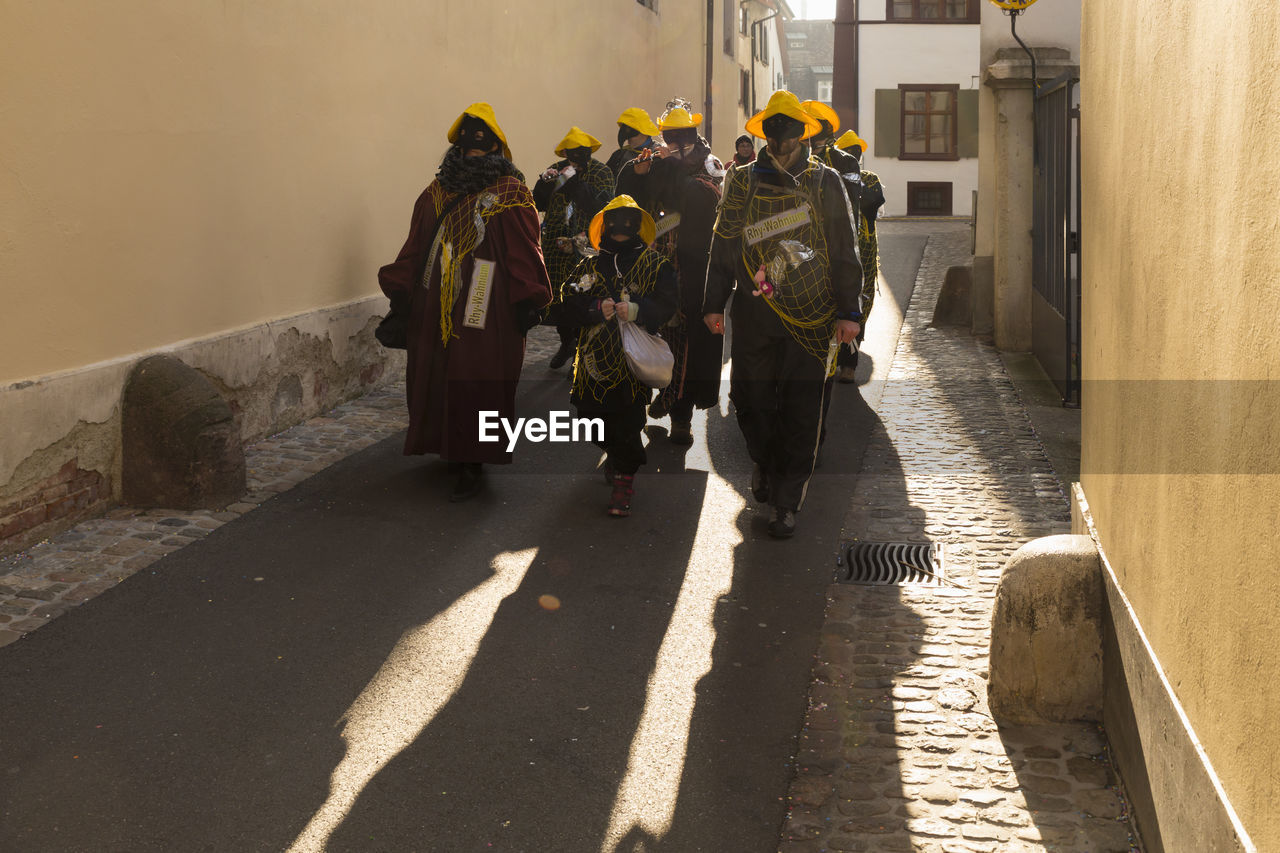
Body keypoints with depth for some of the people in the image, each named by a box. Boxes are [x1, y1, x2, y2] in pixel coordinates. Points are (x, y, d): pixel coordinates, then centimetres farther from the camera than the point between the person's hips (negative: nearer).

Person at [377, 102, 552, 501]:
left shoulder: (510, 193, 0)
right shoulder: (437, 192, 14)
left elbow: (524, 252, -7)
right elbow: (415, 248, 12)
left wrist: (527, 302, -14)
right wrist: (401, 293, 6)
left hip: (487, 308, -5)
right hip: (436, 307, 5)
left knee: (476, 382, -5)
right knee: (435, 375, 9)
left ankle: (471, 464, 1)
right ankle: (449, 449, 25)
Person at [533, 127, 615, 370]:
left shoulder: (601, 173, -3)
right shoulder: (556, 170, 8)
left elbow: (598, 207, -18)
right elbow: (540, 205, 6)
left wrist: (574, 182, -22)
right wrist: (544, 183, -11)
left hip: (585, 246, -4)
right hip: (556, 244, 4)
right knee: (557, 295, 9)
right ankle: (566, 343, 29)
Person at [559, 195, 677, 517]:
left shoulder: (655, 264, 6)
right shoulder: (590, 266, 13)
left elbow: (666, 304, -5)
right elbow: (570, 299, 2)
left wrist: (637, 310, -24)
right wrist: (598, 308, -16)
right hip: (596, 355, 3)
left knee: (628, 421, -9)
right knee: (593, 416, 9)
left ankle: (623, 481, 2)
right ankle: (615, 457, 38)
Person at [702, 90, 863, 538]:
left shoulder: (825, 183, 5)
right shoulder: (743, 180, 8)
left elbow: (844, 250, 5)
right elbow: (723, 245, 11)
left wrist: (847, 311, -1)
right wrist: (714, 303, 6)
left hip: (810, 315, -1)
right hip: (754, 312, 1)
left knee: (801, 409, -1)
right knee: (750, 397, 5)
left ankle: (787, 501, 10)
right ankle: (764, 462, 35)